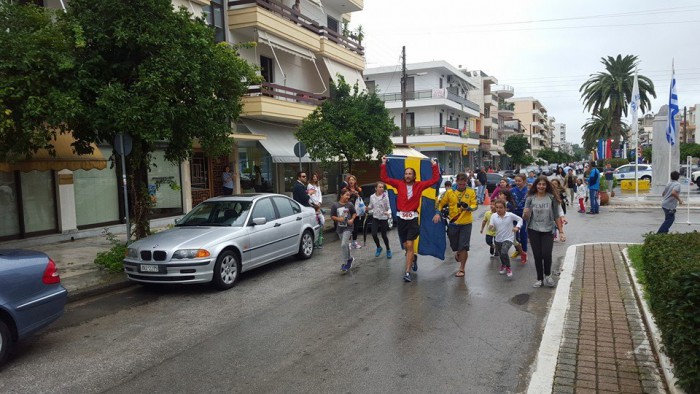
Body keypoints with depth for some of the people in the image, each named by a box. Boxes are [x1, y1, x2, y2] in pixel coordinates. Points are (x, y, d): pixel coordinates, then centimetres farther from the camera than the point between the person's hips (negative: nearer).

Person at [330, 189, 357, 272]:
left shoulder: (350, 205, -5)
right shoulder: (335, 205, -5)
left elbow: (354, 213, 9)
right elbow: (332, 216, 0)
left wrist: (352, 219, -9)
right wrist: (338, 219, -18)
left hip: (348, 227, -2)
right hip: (339, 228, 3)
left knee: (343, 245, -15)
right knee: (345, 245, 16)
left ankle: (344, 263, -5)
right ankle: (349, 259, 39)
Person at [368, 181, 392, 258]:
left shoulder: (385, 197, -13)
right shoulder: (372, 197, -2)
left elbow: (389, 208, -11)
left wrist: (388, 213, -32)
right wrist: (367, 208, -9)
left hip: (383, 218, -3)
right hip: (375, 218, 3)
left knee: (384, 235, 1)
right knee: (374, 234, -7)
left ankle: (388, 250, 24)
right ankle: (378, 247, 22)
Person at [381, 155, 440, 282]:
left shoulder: (419, 185, 1)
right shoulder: (399, 184, 3)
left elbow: (435, 179, 3)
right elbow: (384, 178, 3)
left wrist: (434, 165, 1)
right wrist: (384, 164, 0)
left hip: (413, 218, -2)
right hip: (401, 218, 2)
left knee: (409, 245, -9)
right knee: (406, 246, 13)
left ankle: (407, 272, -6)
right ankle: (413, 258, 45)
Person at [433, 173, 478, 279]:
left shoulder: (471, 192, -1)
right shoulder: (450, 192, 2)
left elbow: (475, 206, -5)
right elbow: (441, 203, 7)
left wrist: (468, 207, -27)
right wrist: (438, 213, -9)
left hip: (466, 223, -2)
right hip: (453, 223, 2)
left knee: (463, 247, -5)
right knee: (454, 245, 13)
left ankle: (462, 269, 7)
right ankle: (458, 253, 50)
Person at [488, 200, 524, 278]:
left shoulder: (510, 215, -12)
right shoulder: (493, 216, -9)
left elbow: (520, 219, 0)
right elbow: (491, 228, -13)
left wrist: (517, 227, -15)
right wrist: (490, 227, -36)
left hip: (508, 238, -4)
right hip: (498, 239, 4)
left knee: (504, 252, -26)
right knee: (500, 254, 23)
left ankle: (508, 268, -3)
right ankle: (503, 264, 55)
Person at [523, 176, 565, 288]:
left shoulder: (552, 198, -2)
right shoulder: (530, 198, -1)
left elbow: (556, 216, 4)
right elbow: (525, 218, 0)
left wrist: (561, 231, 1)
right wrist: (525, 214, -24)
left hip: (548, 230, -1)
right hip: (533, 231, 1)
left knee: (546, 254, -13)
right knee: (537, 256, 3)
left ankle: (547, 275, 15)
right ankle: (540, 279, 20)